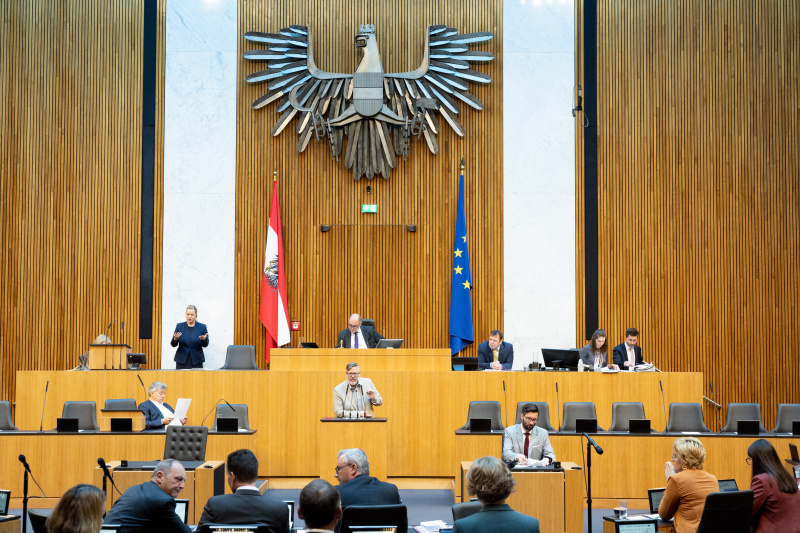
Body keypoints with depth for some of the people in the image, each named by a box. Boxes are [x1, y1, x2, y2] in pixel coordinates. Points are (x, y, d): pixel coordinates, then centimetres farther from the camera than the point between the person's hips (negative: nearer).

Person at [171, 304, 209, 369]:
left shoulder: (202, 327, 3)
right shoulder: (179, 326, 5)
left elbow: (205, 345, 4)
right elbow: (173, 344, 3)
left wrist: (204, 340, -19)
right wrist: (175, 339, -19)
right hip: (182, 360, 1)